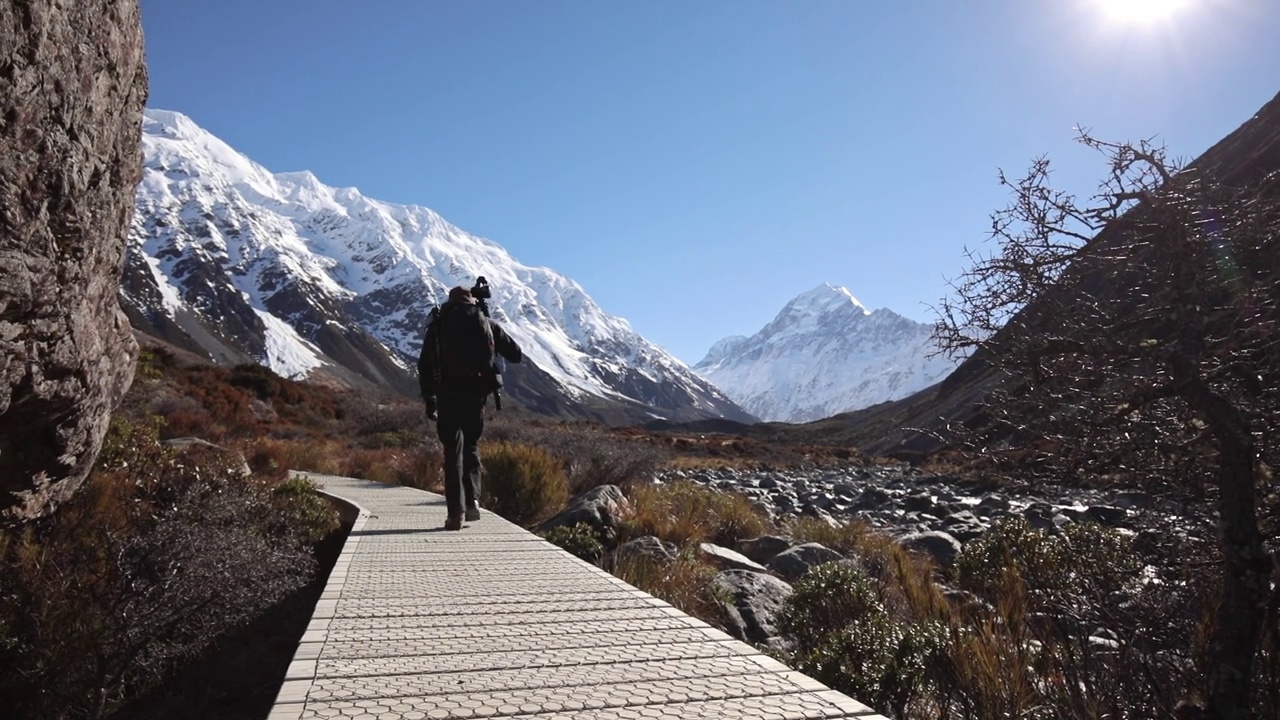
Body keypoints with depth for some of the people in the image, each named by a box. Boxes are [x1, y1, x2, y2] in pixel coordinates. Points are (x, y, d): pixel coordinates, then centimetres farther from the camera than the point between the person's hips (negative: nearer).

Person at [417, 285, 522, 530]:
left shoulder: (438, 324, 9)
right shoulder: (486, 323, 11)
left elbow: (424, 365, 6)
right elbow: (516, 354, 13)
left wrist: (429, 400, 11)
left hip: (448, 392, -1)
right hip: (477, 392, 1)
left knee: (453, 451, 4)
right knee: (471, 446, 19)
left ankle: (456, 512, -1)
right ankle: (472, 501, 6)